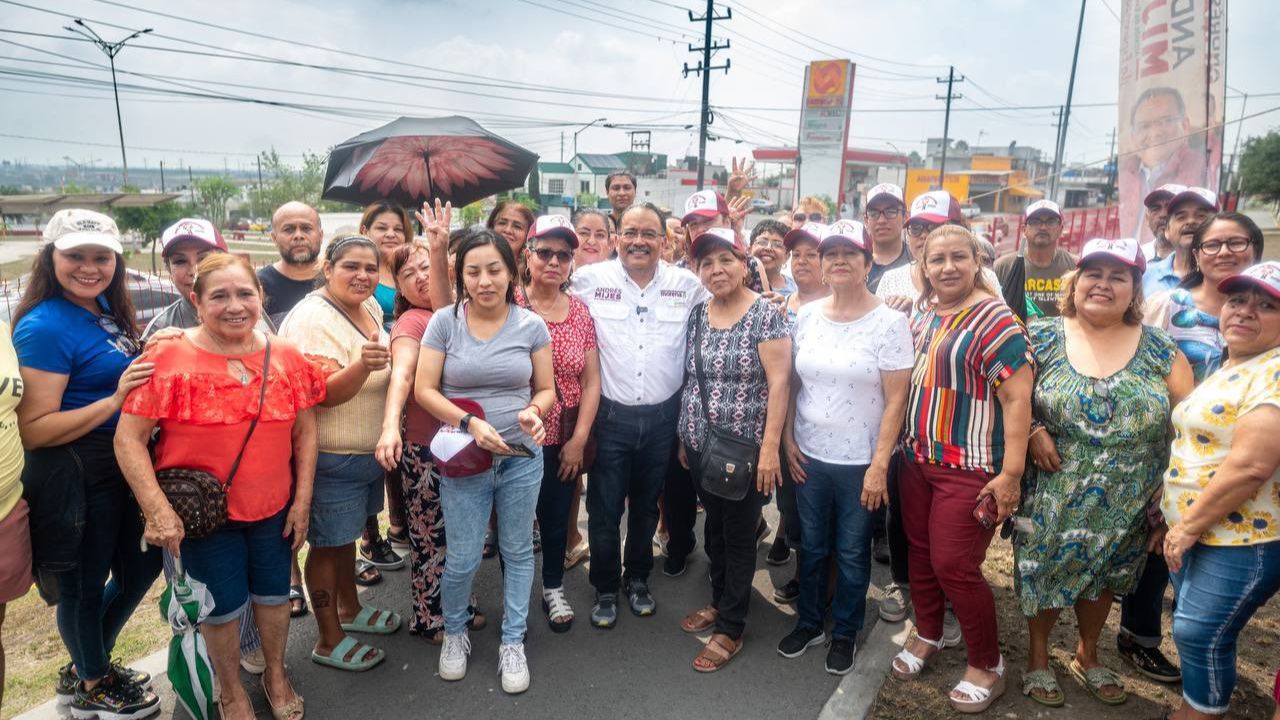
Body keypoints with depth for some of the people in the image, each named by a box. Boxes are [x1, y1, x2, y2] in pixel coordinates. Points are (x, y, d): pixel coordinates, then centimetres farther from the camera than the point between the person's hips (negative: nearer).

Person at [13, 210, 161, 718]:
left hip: (120, 465, 8)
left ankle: (85, 666, 44)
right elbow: (33, 430, -23)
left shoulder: (104, 307, 4)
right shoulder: (43, 327, -20)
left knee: (142, 566, 21)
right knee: (84, 583, 13)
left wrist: (155, 354, 3)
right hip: (73, 477, -8)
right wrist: (115, 400, -28)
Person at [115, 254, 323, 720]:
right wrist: (157, 510, -19)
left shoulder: (286, 357, -5)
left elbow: (305, 432, 2)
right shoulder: (168, 357, -15)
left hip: (274, 508, 3)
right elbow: (128, 439, -13)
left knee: (274, 593, 18)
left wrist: (302, 499, -1)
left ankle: (276, 674, 45)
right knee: (223, 605, 13)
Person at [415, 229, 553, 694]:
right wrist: (470, 422, -20)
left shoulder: (531, 325, -3)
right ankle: (454, 632, 35)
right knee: (463, 559, 5)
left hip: (522, 459, 2)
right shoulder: (444, 321, -6)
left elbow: (546, 389, 4)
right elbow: (424, 389, -7)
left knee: (518, 551, 12)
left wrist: (534, 412, -19)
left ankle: (513, 642, 32)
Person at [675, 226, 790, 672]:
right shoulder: (697, 315, 6)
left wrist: (770, 447, -21)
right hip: (700, 446, 6)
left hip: (744, 449, -6)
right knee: (714, 529, 19)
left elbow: (778, 384, -16)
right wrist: (683, 436, 12)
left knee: (739, 537, 6)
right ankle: (719, 602, 38)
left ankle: (731, 629, 20)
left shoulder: (766, 315, -12)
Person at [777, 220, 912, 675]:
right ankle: (809, 623, 36)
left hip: (859, 461, -3)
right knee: (812, 547, 17)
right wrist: (788, 439, 0)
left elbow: (896, 401, -12)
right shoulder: (807, 315, 1)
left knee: (851, 553, 12)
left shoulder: (889, 322, -11)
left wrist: (879, 465, -15)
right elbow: (793, 383, 7)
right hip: (808, 456, 3)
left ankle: (845, 634, 32)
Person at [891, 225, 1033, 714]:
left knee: (954, 565, -1)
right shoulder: (922, 312, 7)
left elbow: (1017, 398, -18)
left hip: (969, 466, -6)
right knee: (921, 552, 16)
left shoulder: (993, 319, -14)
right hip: (916, 458, 7)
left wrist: (1010, 474, -21)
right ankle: (927, 634, 38)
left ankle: (987, 666, 20)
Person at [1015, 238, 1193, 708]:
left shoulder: (1158, 347, -2)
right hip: (1053, 500, -2)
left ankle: (1087, 657, 43)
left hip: (1125, 506, 2)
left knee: (1103, 578, 19)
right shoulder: (1043, 337, -5)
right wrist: (1032, 431, -17)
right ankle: (1038, 660, 33)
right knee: (1043, 575, 9)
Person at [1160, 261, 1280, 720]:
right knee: (1190, 629, 19)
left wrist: (1188, 526, -18)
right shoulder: (1226, 369, 13)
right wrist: (1178, 523, 16)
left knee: (1201, 636, 0)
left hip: (1240, 539, -9)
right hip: (1192, 531, 9)